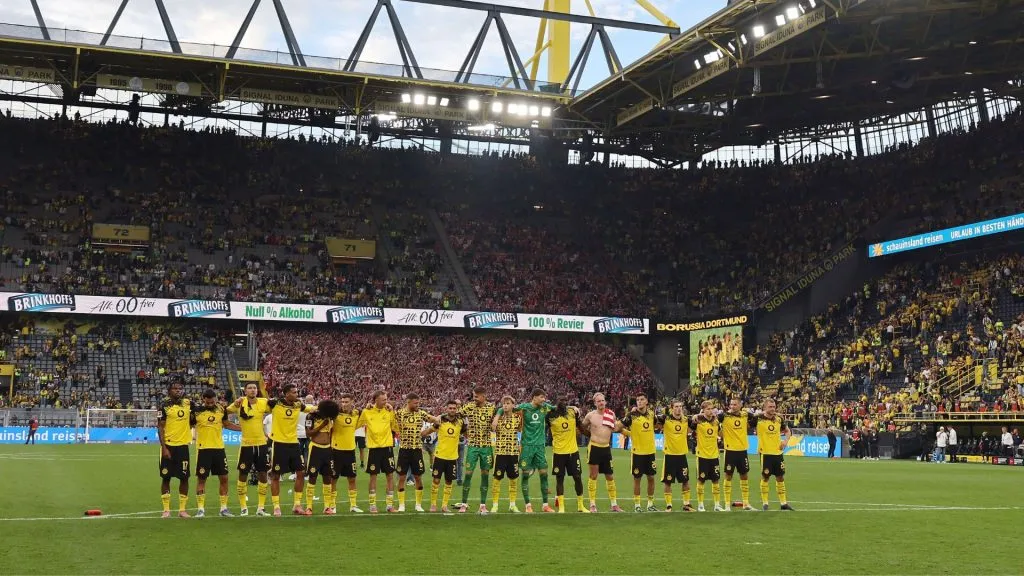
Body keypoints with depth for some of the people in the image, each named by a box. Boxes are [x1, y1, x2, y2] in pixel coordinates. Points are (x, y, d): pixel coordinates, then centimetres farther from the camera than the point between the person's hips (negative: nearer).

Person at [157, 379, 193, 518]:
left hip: (183, 445, 3)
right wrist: (164, 448, -13)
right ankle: (166, 509, 11)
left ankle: (182, 509, 13)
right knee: (166, 477, 3)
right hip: (168, 445, -3)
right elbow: (160, 428, -9)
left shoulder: (188, 404, 6)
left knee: (184, 478, 4)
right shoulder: (164, 405, -7)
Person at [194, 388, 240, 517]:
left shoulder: (221, 409, 3)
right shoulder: (197, 411, -9)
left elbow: (227, 424, 18)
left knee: (224, 478, 6)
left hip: (219, 448, 4)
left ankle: (224, 508, 16)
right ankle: (200, 508, 10)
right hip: (203, 449, -4)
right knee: (201, 478, 2)